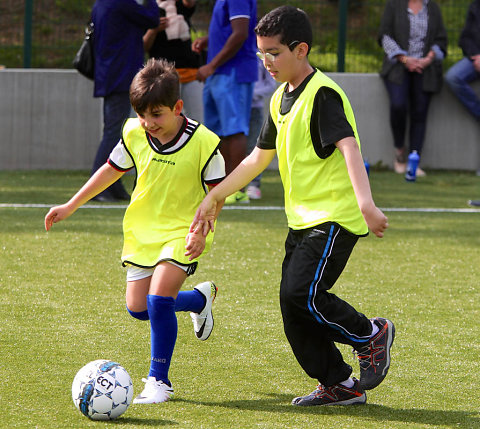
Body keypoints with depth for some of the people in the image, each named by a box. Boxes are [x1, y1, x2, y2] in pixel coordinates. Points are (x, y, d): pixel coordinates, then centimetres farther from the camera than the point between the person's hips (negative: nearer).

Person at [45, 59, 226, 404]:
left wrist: (201, 231, -23)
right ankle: (200, 299, 35)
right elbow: (113, 169, 10)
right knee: (138, 308, 5)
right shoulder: (134, 133, -7)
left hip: (181, 231, -6)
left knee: (159, 297, -22)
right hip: (142, 230, 6)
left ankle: (159, 381, -6)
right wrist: (71, 206, 11)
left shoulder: (203, 142, -19)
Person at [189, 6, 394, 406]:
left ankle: (371, 335, 2)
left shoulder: (322, 94, -15)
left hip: (334, 216, -9)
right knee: (294, 308, 3)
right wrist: (214, 197, 24)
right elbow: (259, 158, 24)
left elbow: (349, 148, -28)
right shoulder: (282, 99, 13)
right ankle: (339, 385, 13)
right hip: (302, 219, 9)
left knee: (301, 293, -20)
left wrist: (366, 203, -42)